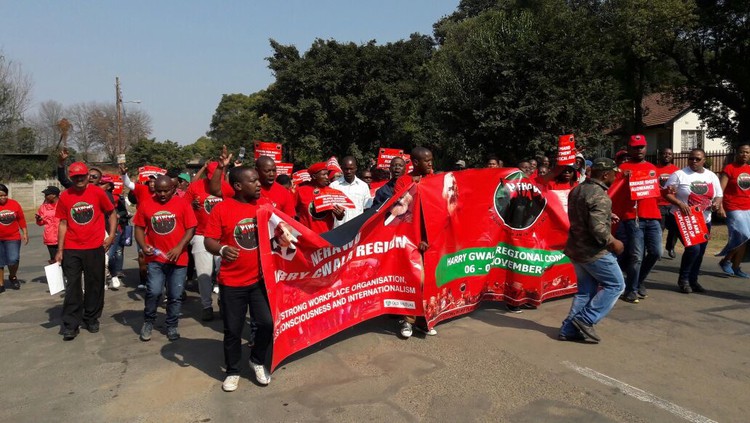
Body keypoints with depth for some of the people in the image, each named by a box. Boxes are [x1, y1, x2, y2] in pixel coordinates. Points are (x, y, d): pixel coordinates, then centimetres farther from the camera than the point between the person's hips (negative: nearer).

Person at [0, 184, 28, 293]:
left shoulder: (14, 204, 0)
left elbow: (21, 219, 6)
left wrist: (25, 233, 6)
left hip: (13, 237, 0)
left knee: (13, 259, -8)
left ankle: (13, 277, 21)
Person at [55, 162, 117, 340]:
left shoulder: (98, 192, -2)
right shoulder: (65, 196, 2)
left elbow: (111, 213, 6)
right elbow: (63, 224, 6)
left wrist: (111, 235, -6)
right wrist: (60, 250, 5)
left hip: (95, 248, -1)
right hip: (71, 250, 1)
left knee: (95, 285, 8)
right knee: (72, 287, 4)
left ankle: (91, 319, 24)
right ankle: (70, 325, 10)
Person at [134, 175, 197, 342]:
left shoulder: (183, 204, -2)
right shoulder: (146, 206, 3)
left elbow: (191, 228, -3)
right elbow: (139, 228, 10)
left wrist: (179, 247, -15)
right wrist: (143, 246, -7)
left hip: (178, 258, 0)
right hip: (155, 258, 1)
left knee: (175, 296, 6)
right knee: (153, 292, -8)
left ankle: (172, 326, 24)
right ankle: (148, 322, 17)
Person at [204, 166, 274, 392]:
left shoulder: (266, 205, 1)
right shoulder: (222, 208, -8)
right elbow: (208, 241, -8)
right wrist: (222, 249, -28)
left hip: (261, 278, 2)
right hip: (232, 281, -2)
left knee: (268, 322, 0)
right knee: (232, 330, 9)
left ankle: (259, 361, 27)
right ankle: (233, 371, 29)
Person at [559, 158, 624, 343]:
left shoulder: (577, 190, 8)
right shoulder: (600, 196, -21)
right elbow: (598, 228, -28)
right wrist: (613, 242, -13)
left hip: (576, 248, 9)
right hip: (594, 252, -9)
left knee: (586, 290, 16)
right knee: (616, 285, 8)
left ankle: (569, 329, 14)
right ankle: (585, 320, 3)